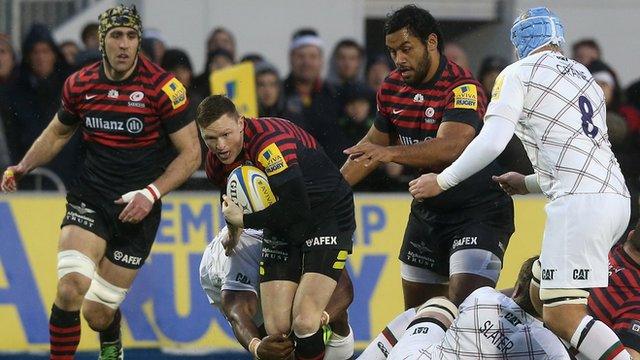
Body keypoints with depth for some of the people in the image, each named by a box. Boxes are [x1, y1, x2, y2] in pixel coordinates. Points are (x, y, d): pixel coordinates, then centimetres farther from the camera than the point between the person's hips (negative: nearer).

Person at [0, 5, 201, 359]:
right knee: (71, 287, -24)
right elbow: (57, 133, 20)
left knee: (98, 314, 2)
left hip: (136, 208, -2)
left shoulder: (162, 86, -10)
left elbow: (190, 152, -6)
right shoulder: (79, 84, 1)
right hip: (89, 199, 2)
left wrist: (152, 193, -17)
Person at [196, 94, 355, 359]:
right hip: (281, 227, 7)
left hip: (327, 217, -7)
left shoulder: (270, 141, -29)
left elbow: (296, 209, -32)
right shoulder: (217, 161, -4)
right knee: (276, 329, -5)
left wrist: (243, 220, -20)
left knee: (304, 323, -21)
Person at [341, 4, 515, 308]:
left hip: (480, 211, -8)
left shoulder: (462, 88, -21)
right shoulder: (392, 87, 3)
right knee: (416, 310, 10)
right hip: (427, 211, 8)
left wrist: (391, 153, -48)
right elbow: (375, 144, 18)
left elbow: (450, 148, -36)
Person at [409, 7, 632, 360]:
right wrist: (528, 183, 40)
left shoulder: (519, 73, 4)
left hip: (581, 201, -8)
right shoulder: (585, 79, 27)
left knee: (561, 317, -13)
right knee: (538, 291, 20)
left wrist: (442, 181, 4)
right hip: (616, 196, 8)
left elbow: (491, 142, -8)